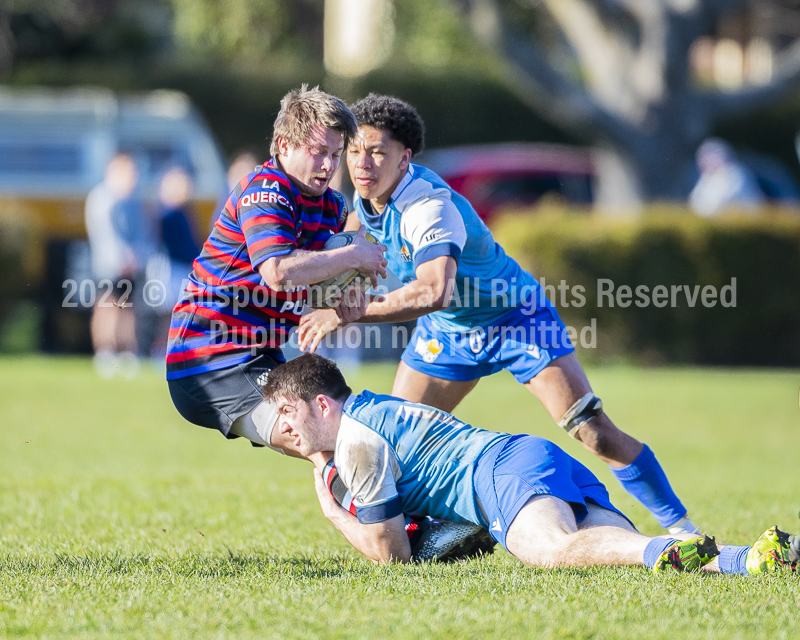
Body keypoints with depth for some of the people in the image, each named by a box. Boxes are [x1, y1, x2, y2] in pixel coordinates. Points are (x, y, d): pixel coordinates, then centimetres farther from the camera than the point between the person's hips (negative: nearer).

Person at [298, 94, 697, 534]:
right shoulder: (373, 191, -11)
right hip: (445, 330, 8)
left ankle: (678, 524, -4)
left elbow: (433, 291, -54)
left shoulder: (429, 206, -36)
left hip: (515, 318, -8)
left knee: (595, 433, -15)